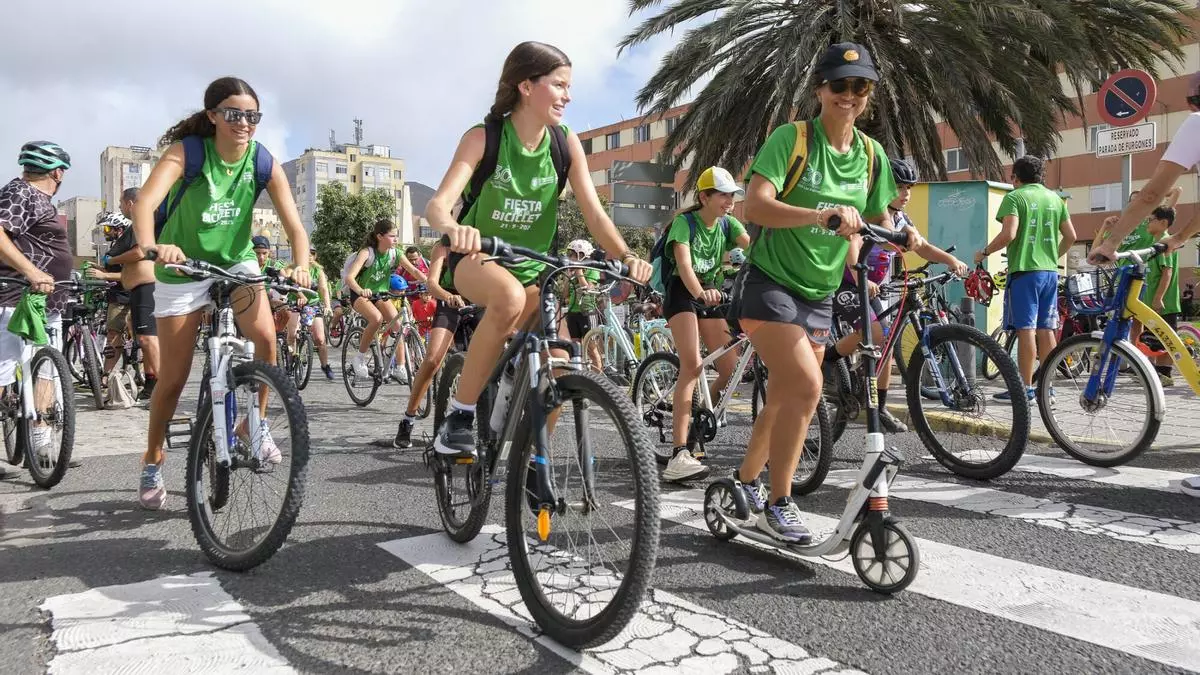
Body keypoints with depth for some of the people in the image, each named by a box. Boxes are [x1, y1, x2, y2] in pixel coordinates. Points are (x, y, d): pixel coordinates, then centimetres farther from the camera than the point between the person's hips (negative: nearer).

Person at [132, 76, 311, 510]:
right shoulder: (186, 152, -21)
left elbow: (294, 225, -20)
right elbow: (145, 201, -36)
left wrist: (302, 266, -40)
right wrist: (151, 245, -57)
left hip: (236, 262, 2)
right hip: (183, 268, -2)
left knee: (265, 335, -27)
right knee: (174, 377, 3)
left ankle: (255, 423, -3)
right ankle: (152, 461, 26)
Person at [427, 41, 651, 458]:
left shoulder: (566, 143, -8)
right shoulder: (484, 138, -18)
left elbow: (593, 211, -12)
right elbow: (438, 204, -29)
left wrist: (625, 257, -31)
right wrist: (455, 229, -53)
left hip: (533, 267, 4)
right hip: (477, 260, -4)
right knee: (509, 295, -38)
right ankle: (459, 416, -24)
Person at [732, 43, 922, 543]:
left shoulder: (871, 154, 3)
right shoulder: (790, 138, -13)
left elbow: (879, 223, 12)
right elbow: (756, 206, -26)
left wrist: (904, 236, -11)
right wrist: (823, 214, -40)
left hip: (818, 294, 6)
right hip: (769, 283, -6)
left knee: (785, 398, 13)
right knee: (806, 386, -21)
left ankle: (745, 481, 34)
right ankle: (778, 504, -7)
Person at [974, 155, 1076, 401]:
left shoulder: (1015, 197, -5)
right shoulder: (1055, 198, 14)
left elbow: (1008, 234, -18)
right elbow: (1070, 236, 13)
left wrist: (984, 252, -4)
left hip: (1024, 270, -6)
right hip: (1050, 271, 6)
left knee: (1026, 329, -6)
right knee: (1046, 330, 9)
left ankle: (1026, 388, -5)